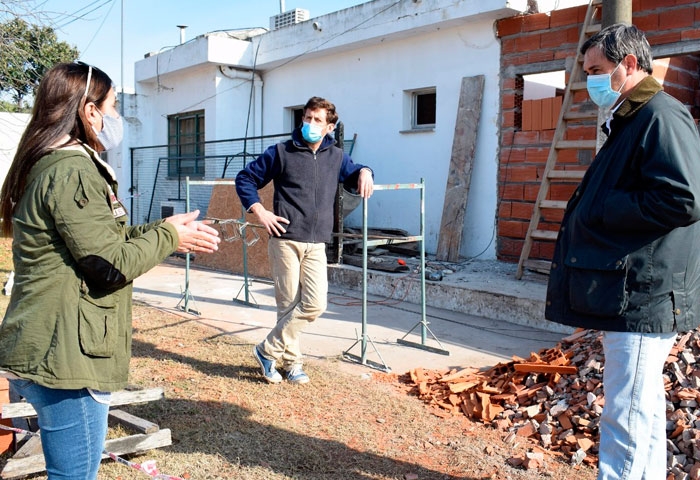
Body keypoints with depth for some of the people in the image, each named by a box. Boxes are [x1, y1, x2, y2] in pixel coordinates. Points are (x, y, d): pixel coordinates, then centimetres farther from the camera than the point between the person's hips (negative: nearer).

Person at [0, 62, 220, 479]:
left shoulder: (49, 165, 15)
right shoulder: (73, 171, -18)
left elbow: (98, 240, 17)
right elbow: (110, 264, -19)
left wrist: (159, 230, 10)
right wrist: (168, 237, -5)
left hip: (49, 352, 11)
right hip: (65, 359, -11)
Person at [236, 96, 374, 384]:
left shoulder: (337, 157, 12)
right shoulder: (281, 152, 1)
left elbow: (353, 175, 31)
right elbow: (245, 179, 8)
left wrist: (364, 172, 7)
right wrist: (260, 212, -4)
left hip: (316, 244, 4)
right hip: (285, 240, -3)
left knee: (315, 304, -5)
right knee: (289, 304, 0)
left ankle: (269, 351, 11)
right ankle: (291, 361, 19)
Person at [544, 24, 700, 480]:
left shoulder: (662, 117, -13)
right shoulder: (629, 121, 19)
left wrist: (595, 210, -16)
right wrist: (592, 207, 5)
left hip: (643, 292, -11)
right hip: (630, 291, 11)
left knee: (627, 414, -6)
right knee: (644, 405, 19)